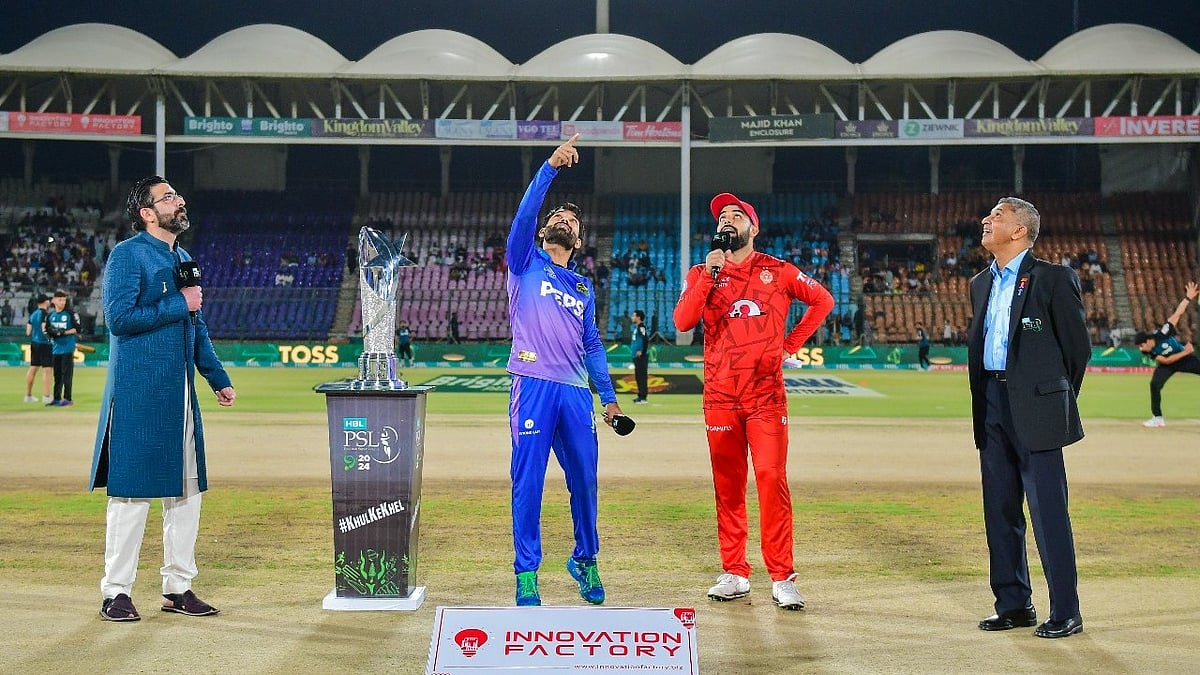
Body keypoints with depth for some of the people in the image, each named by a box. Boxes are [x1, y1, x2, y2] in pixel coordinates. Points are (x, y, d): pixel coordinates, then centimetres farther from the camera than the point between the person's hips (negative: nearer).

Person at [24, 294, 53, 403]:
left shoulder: (33, 314, 11)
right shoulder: (44, 314, -12)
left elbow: (28, 332, 12)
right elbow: (44, 330, -21)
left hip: (34, 343, 9)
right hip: (44, 344, -9)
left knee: (33, 369, 13)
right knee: (47, 370, -7)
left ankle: (28, 395, 18)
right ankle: (46, 396, -12)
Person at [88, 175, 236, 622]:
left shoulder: (183, 259, 18)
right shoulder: (127, 255, -7)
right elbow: (119, 317, -19)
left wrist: (218, 378, 17)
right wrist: (179, 304, -14)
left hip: (181, 393, 8)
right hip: (139, 394, -8)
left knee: (187, 489, 9)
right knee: (132, 491, -3)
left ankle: (178, 587, 18)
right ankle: (116, 592, 6)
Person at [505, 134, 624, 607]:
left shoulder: (583, 288, 22)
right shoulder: (526, 262, 11)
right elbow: (524, 213, -7)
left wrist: (609, 396, 13)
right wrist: (551, 168, -16)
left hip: (576, 391, 4)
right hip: (533, 385, -4)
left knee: (585, 481, 6)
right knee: (528, 482, -4)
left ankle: (585, 560, 25)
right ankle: (526, 573, 2)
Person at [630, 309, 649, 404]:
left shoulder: (641, 327, -13)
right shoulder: (636, 327, 17)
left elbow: (646, 339, -24)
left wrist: (642, 351, -21)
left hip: (641, 356, -10)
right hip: (636, 356, 10)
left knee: (642, 375, -8)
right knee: (638, 376, 14)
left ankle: (643, 397, -8)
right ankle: (640, 396, 21)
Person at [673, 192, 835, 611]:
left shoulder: (779, 272, 7)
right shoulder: (702, 274, 9)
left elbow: (822, 300, 17)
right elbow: (683, 322, -5)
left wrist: (791, 344, 10)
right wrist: (709, 274, -11)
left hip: (767, 396, -2)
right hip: (721, 396, 2)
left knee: (772, 479, -10)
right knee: (727, 485, 5)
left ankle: (782, 579, -7)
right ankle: (734, 574, 13)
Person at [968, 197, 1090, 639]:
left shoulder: (1053, 279, -6)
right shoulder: (981, 284, 15)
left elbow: (1078, 344, -2)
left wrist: (1057, 397, 3)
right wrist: (982, 398, 14)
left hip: (1035, 407, -7)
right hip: (992, 404, 7)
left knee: (1048, 511, -5)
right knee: (999, 510, 10)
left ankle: (1065, 612, 2)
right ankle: (1013, 604, 20)